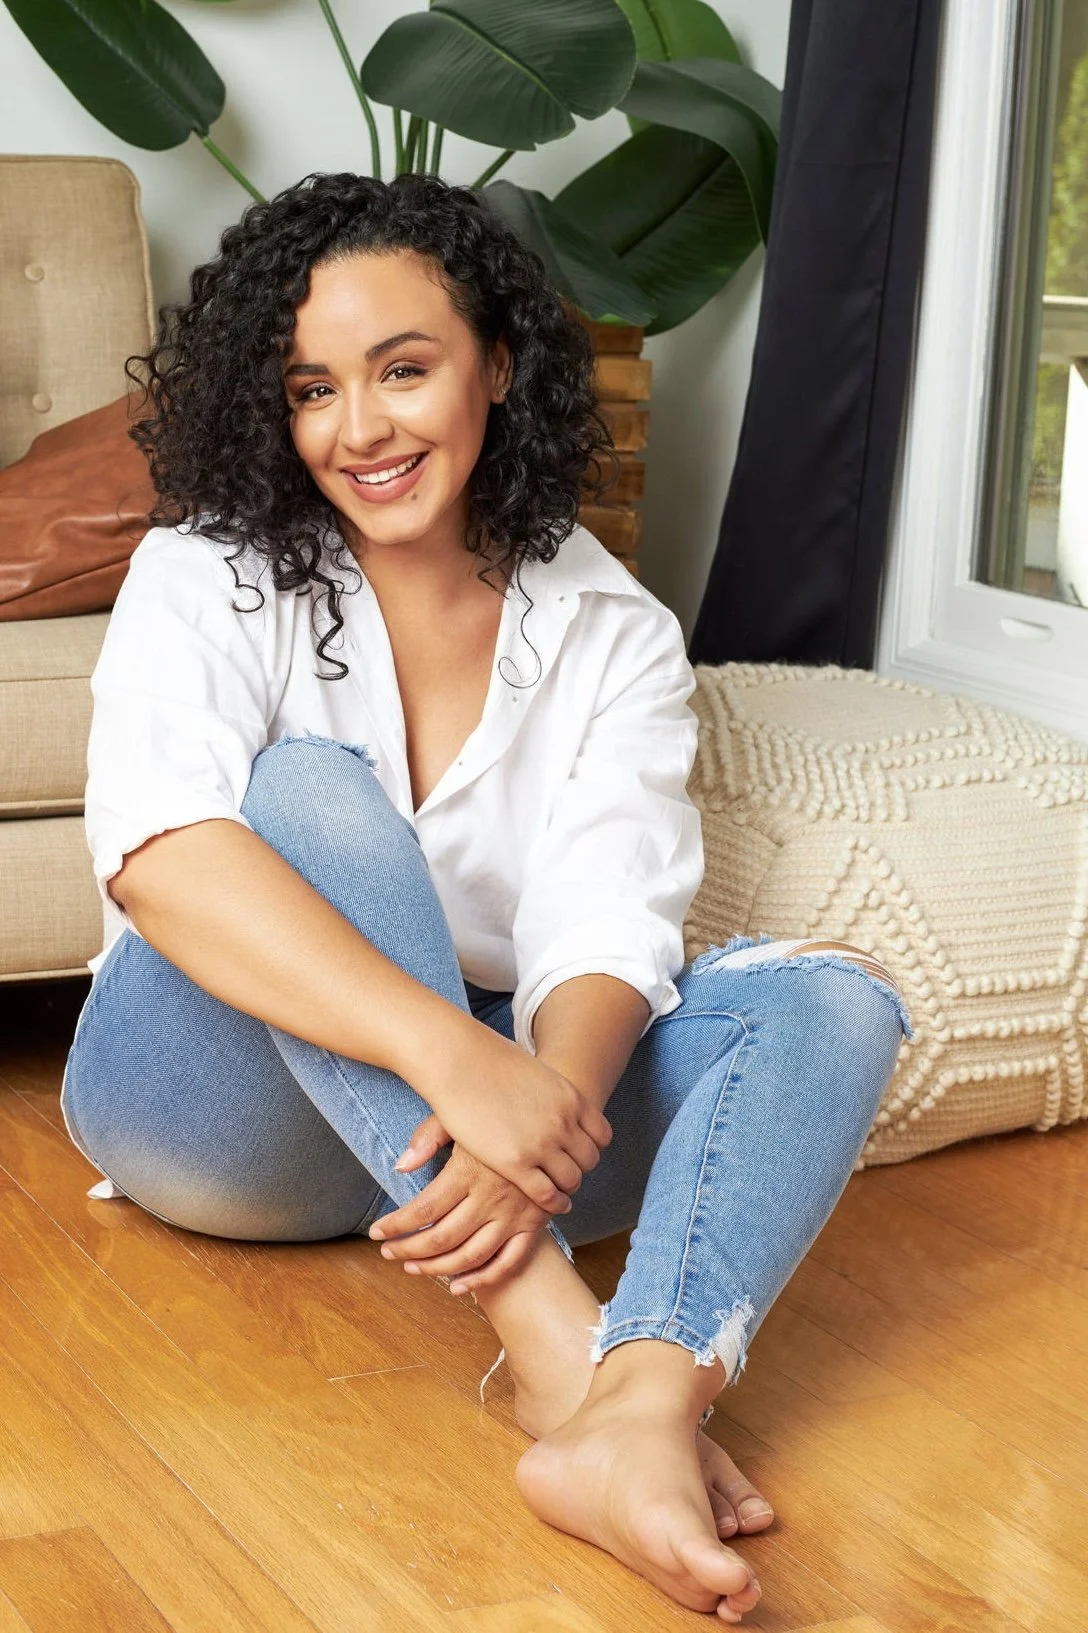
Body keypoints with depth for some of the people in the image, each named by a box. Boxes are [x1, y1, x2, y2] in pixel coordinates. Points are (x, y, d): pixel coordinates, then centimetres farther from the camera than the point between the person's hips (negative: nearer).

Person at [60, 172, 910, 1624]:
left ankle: (642, 1409, -46)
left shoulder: (612, 633, 1)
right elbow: (157, 852, -28)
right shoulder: (209, 578, -7)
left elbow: (608, 927, -15)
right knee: (312, 791, -30)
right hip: (223, 1110, -2)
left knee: (830, 1002, -18)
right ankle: (557, 1338, -41)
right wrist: (456, 1057, -41)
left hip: (465, 1114, 3)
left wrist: (543, 1105, -39)